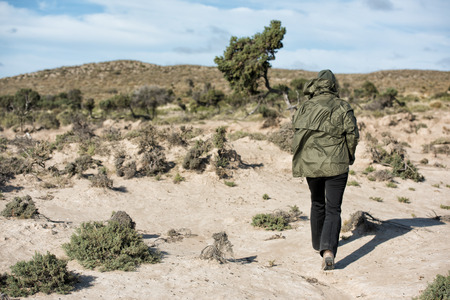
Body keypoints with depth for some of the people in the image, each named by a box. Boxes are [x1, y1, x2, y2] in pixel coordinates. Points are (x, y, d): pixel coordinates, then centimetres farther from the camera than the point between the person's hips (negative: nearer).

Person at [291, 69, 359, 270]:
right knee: (333, 209, 0)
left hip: (310, 163, 3)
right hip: (336, 165, -3)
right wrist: (350, 156, 11)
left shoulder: (305, 107, 2)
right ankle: (328, 250, -18)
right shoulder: (342, 107, -5)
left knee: (317, 203, 23)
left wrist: (301, 158, 17)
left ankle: (319, 244, 36)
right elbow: (352, 135, -6)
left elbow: (296, 134, 4)